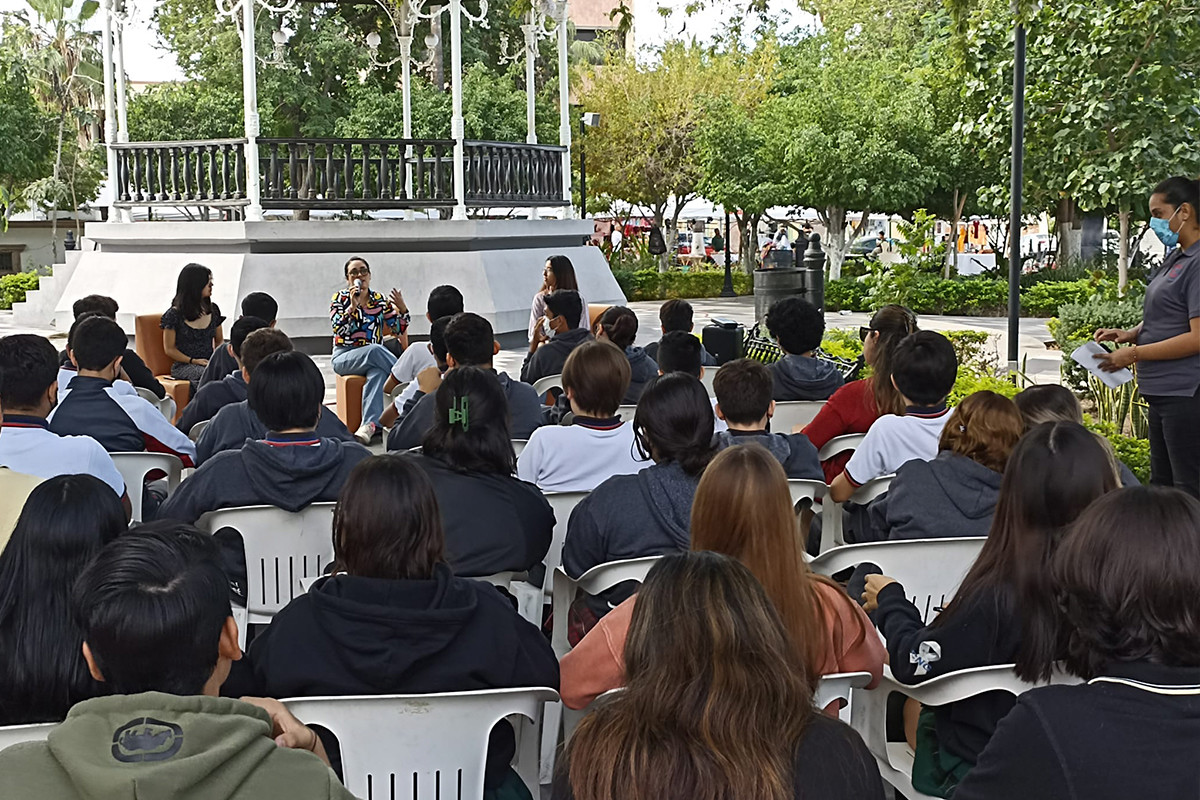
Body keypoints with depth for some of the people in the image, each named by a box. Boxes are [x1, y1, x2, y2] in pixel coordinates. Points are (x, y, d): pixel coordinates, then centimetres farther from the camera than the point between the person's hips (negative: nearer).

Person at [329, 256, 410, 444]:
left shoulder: (380, 301, 13)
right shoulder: (340, 299, 7)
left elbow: (400, 329, 8)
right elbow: (338, 330, -7)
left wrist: (402, 309, -10)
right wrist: (352, 306, -18)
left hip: (374, 357, 2)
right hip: (345, 357, -2)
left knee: (378, 372, -38)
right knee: (375, 350, -37)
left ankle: (370, 425, -50)